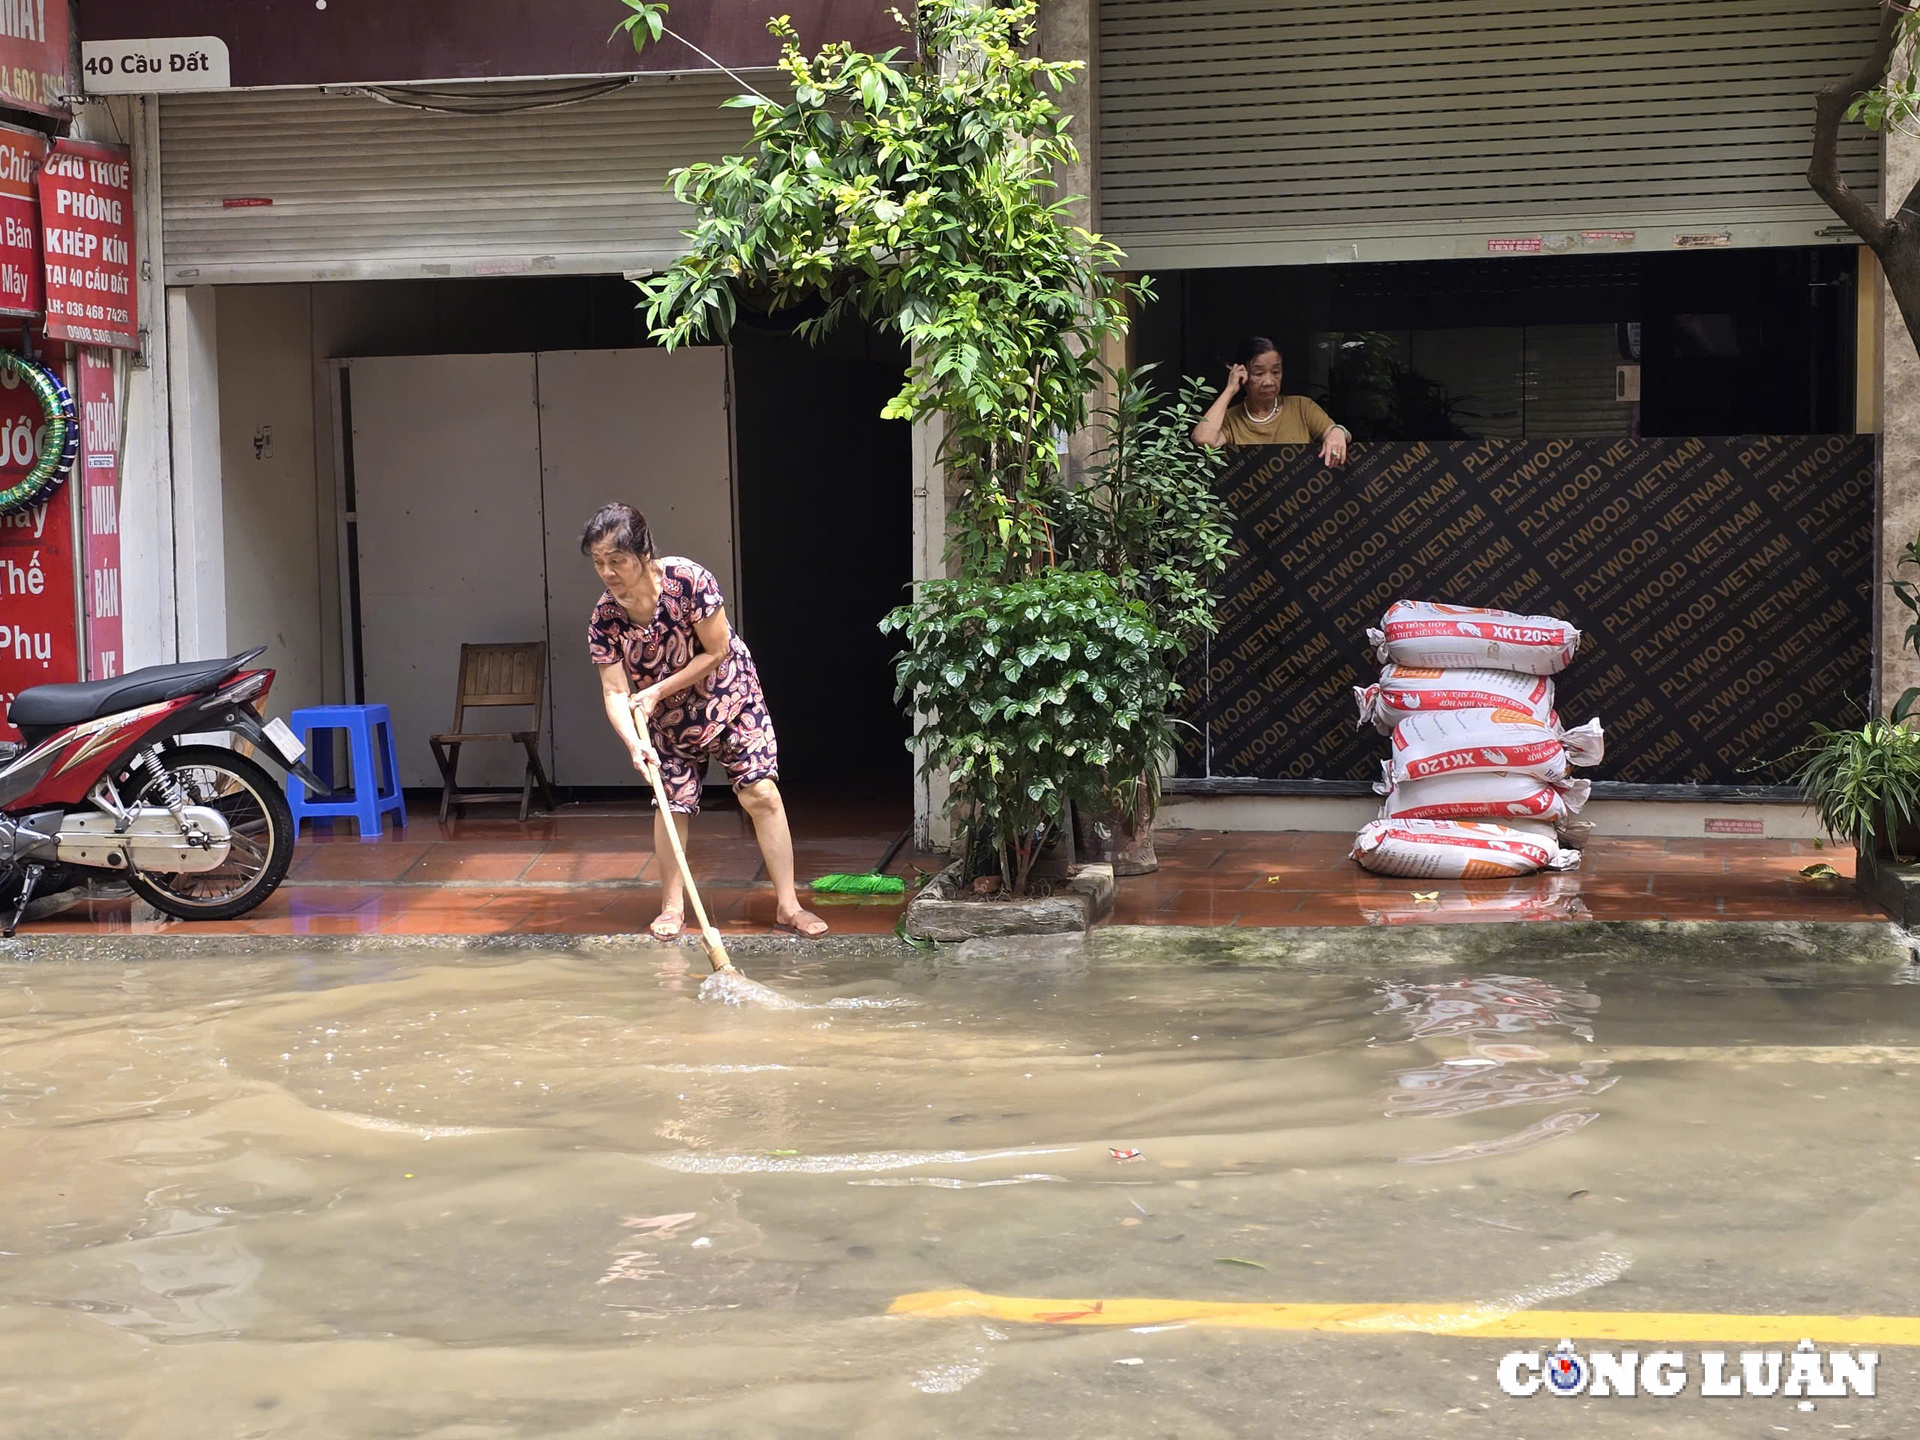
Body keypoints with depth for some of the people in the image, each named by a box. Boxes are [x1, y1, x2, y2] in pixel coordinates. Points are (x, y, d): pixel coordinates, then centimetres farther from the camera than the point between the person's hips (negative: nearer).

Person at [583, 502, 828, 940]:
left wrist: (657, 691, -23)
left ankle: (787, 905, -1)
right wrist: (635, 743, -37)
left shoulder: (689, 580, -29)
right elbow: (615, 693, -20)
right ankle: (672, 908, 20)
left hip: (729, 696, -2)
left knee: (761, 794, -8)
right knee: (672, 805, 3)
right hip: (669, 720, 3)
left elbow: (716, 653, -21)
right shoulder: (604, 620, -20)